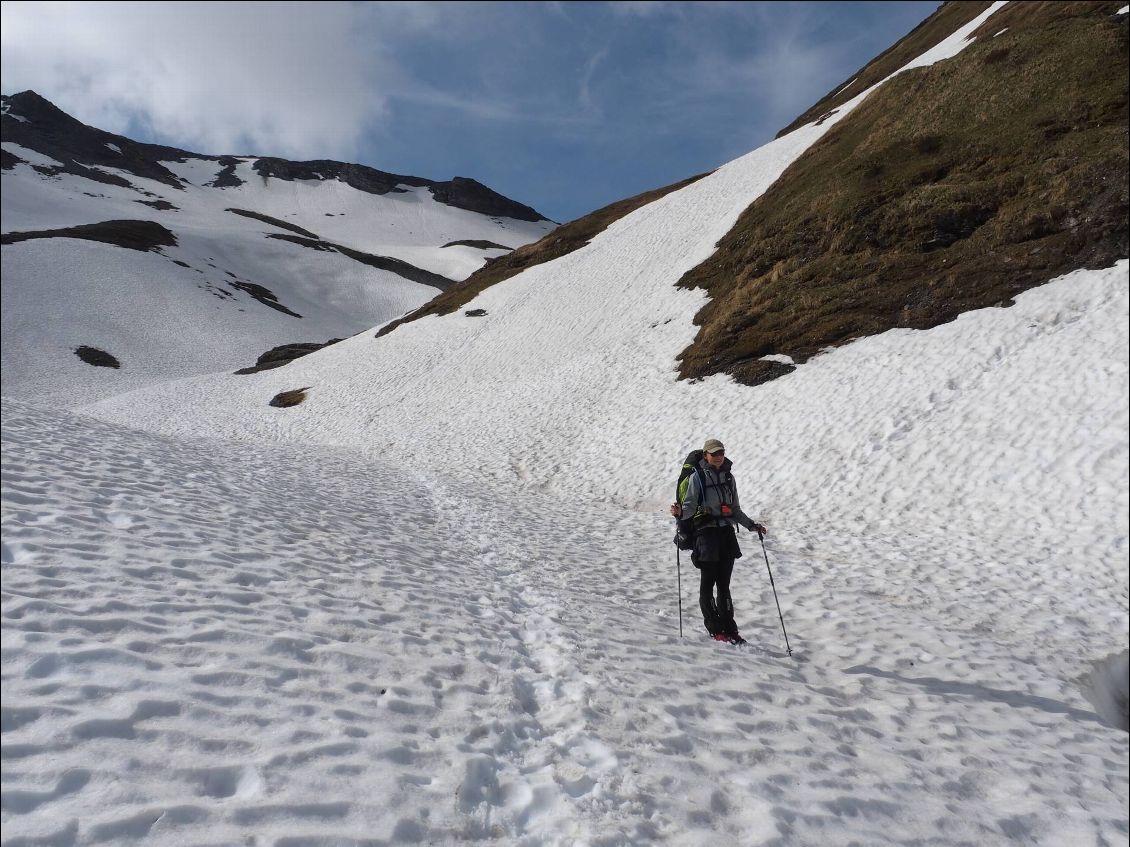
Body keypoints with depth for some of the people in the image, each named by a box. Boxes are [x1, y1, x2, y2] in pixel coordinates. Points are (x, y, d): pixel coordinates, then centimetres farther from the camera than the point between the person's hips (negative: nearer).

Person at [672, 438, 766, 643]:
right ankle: (715, 630, 4)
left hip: (727, 531, 5)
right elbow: (689, 505, -6)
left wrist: (751, 525, 16)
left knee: (724, 583, 6)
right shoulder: (697, 477, 0)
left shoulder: (728, 477, 16)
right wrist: (680, 513, -27)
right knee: (708, 582, -3)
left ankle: (729, 629, 11)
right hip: (706, 531, -4)